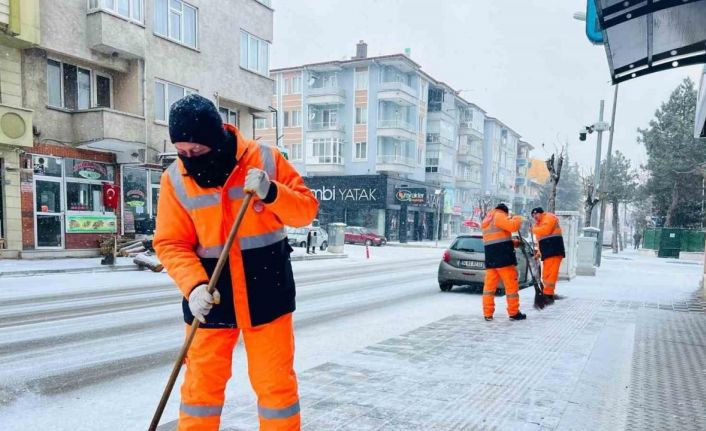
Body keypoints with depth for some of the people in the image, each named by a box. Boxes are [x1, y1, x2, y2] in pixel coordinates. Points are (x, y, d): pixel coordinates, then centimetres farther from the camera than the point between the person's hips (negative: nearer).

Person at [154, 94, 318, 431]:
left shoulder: (266, 160, -6)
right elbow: (171, 244, -5)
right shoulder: (175, 179, -3)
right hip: (210, 298, 1)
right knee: (201, 384, 11)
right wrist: (193, 285, -21)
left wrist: (271, 192, -23)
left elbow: (306, 210, -5)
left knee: (276, 382, 9)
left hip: (267, 293, -1)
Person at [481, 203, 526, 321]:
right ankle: (514, 313, 5)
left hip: (490, 256, 8)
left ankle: (488, 314, 3)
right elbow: (513, 226, -18)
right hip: (503, 256, -8)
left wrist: (514, 243, 23)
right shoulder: (499, 216, -4)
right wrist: (517, 219, 3)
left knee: (489, 284, 5)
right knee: (511, 284, 0)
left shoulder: (487, 221, 24)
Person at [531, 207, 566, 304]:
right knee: (547, 274, 10)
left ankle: (548, 295, -19)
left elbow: (545, 230, -18)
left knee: (550, 272, -15)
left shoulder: (549, 217, 0)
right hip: (547, 252, 10)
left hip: (553, 249, -10)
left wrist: (533, 229, -4)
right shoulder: (539, 224, 27)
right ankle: (549, 294, 16)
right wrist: (539, 253, 16)